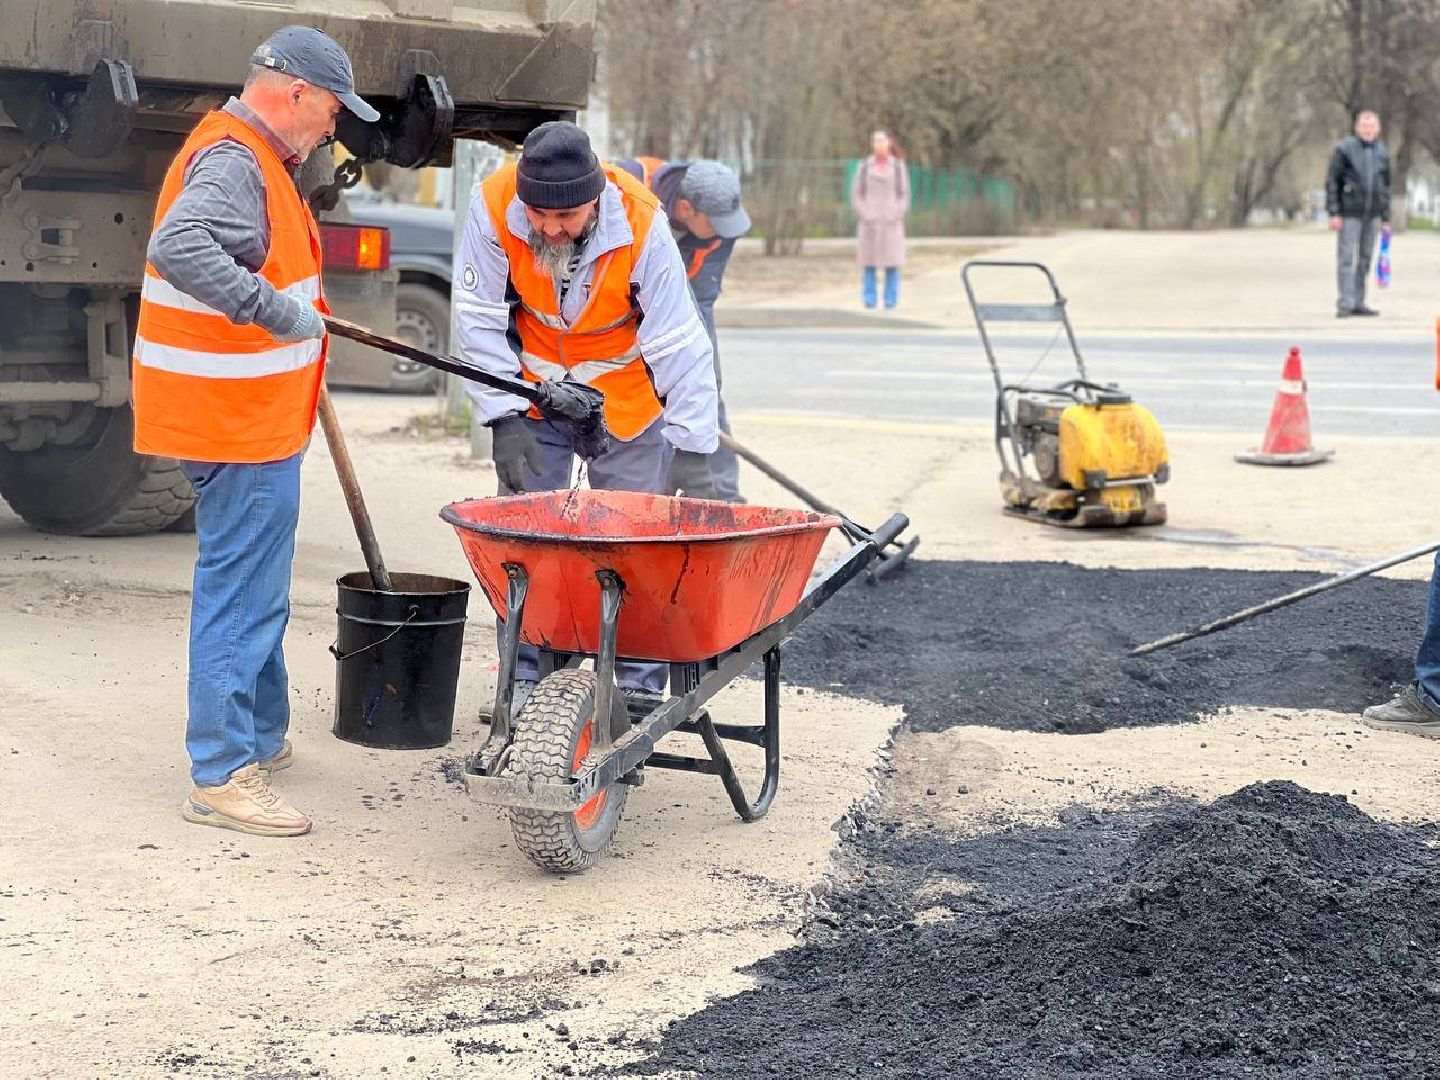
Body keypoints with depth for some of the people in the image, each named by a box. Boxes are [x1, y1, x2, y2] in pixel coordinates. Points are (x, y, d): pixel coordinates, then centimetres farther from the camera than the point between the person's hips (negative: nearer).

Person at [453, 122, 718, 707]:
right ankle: (522, 673, 13)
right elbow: (481, 321, -16)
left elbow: (678, 342, -24)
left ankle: (638, 685, 7)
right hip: (533, 388, 2)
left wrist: (693, 444, -24)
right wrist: (505, 419, -20)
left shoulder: (641, 223, -29)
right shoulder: (493, 207, -25)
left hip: (627, 396, -1)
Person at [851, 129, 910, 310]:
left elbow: (904, 194, 5)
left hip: (891, 222, 0)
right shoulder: (864, 166, 5)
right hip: (869, 223, 0)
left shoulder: (898, 166, 5)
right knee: (868, 263, -3)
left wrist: (896, 216, -8)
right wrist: (864, 215, -8)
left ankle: (890, 302, 1)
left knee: (892, 263, -3)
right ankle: (869, 300, -1)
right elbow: (856, 194, 6)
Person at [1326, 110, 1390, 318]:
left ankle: (1358, 303, 14)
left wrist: (1386, 217, 14)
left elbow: (1385, 187, 17)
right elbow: (1332, 182, -4)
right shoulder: (1345, 149, -4)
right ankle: (1345, 304, -6)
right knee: (1347, 258, -6)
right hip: (1350, 213, -5)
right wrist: (1333, 212, -10)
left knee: (1365, 260, 8)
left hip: (1373, 214, 5)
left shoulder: (1382, 152, 10)